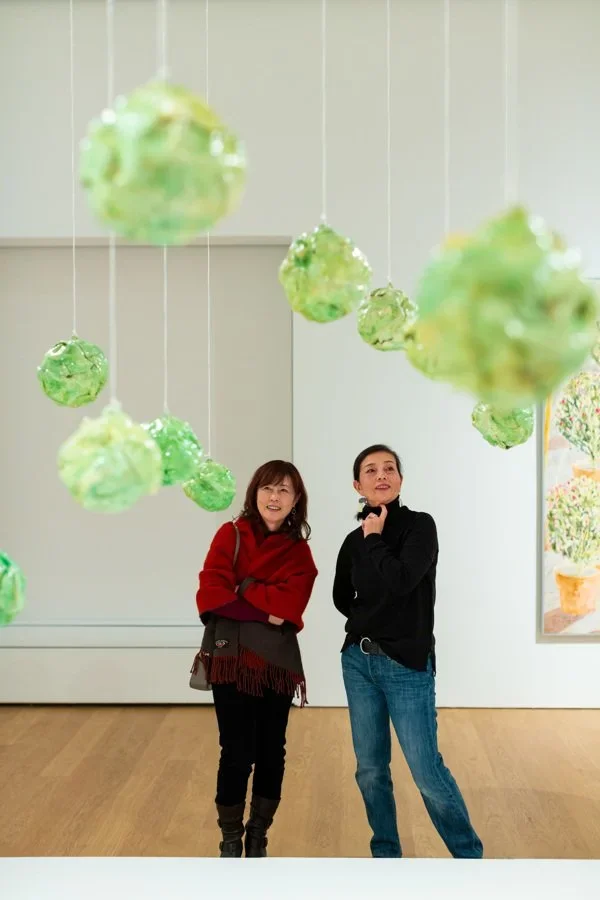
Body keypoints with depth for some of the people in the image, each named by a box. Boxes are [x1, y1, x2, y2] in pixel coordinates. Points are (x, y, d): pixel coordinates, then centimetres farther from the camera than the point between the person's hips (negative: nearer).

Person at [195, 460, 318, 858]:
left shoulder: (300, 553, 7)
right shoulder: (230, 535, 1)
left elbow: (288, 606, -11)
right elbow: (210, 596, -12)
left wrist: (243, 587, -11)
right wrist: (265, 611, -14)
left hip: (278, 662, 3)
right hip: (231, 658, -2)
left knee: (271, 754, 9)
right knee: (237, 755, -1)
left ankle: (258, 841, 28)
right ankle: (231, 844, 19)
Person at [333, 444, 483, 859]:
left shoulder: (419, 526, -8)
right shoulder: (355, 540, 6)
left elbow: (400, 581, -23)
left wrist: (374, 539, -11)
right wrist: (370, 622, 7)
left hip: (407, 665, -5)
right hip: (358, 661, 5)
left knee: (426, 769, -5)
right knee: (370, 768, 10)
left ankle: (470, 854, 14)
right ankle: (386, 852, 26)